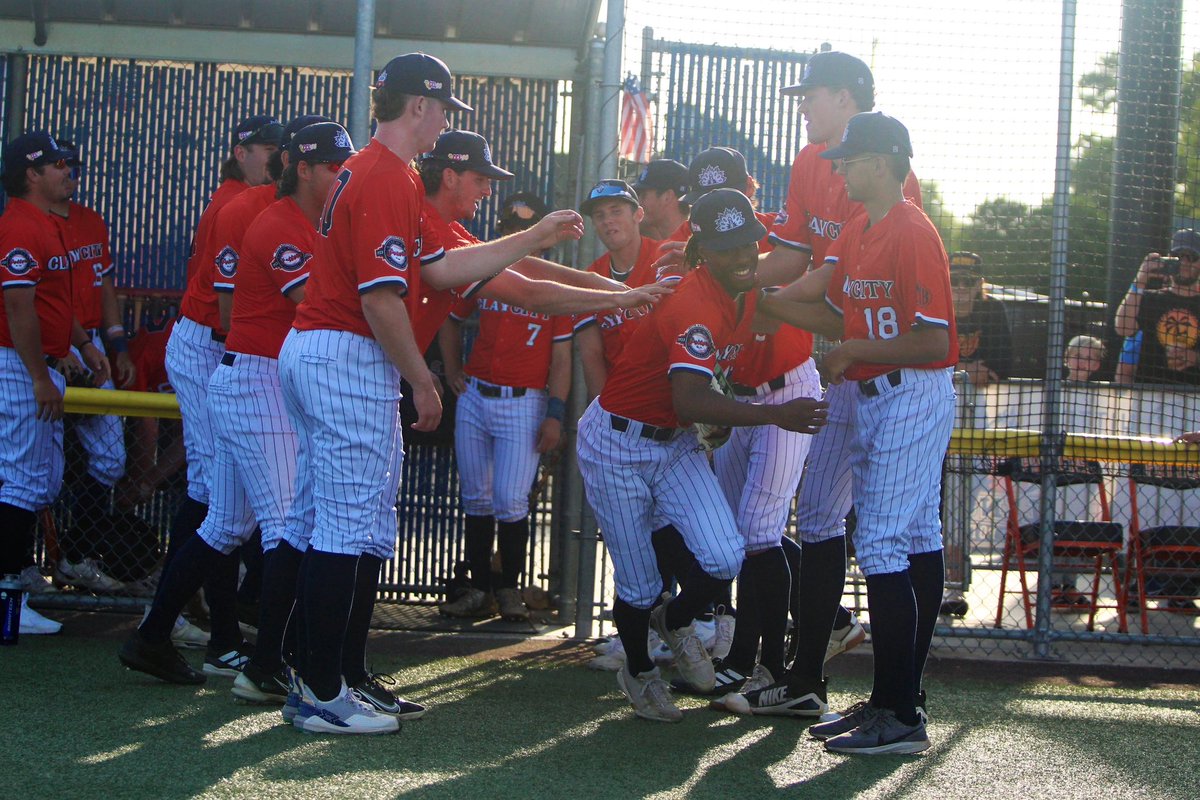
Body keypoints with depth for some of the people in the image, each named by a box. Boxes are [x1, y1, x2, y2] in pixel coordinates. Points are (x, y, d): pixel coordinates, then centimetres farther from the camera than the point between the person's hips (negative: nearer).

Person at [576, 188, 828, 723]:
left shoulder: (743, 293, -3)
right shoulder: (694, 305, -29)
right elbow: (690, 403, -40)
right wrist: (776, 415, -44)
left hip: (675, 443, 7)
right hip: (618, 446, -7)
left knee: (725, 556, -13)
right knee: (639, 585, 3)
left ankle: (675, 621, 19)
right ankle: (638, 671, 34)